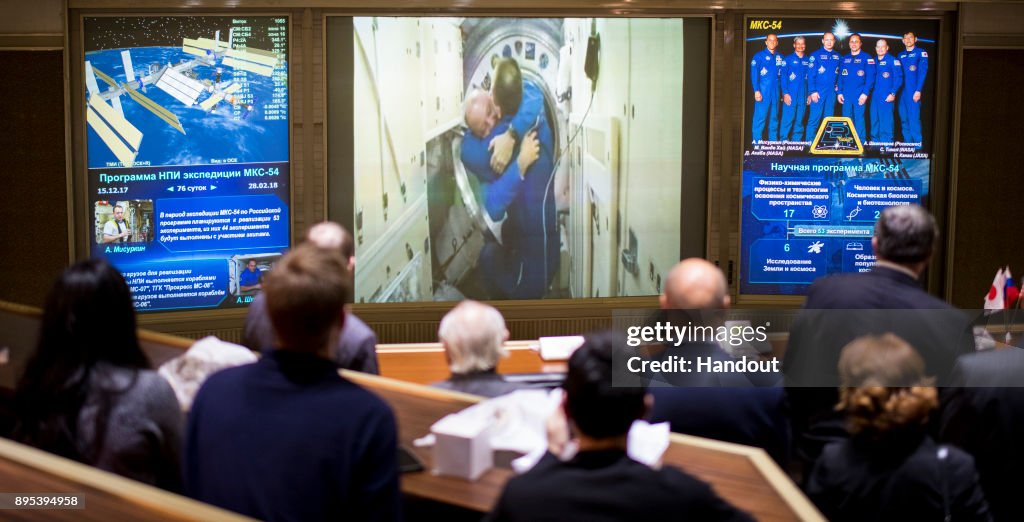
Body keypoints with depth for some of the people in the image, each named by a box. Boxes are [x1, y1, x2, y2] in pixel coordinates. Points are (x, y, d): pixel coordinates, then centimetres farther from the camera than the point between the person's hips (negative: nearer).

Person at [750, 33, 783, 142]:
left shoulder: (779, 58, 14)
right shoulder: (759, 56, 0)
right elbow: (754, 74, -7)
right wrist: (756, 90, -15)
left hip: (775, 92, 5)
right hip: (763, 91, -5)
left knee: (774, 117, 8)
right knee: (760, 117, -8)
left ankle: (773, 141, 14)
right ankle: (757, 142, -6)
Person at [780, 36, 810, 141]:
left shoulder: (808, 60, 10)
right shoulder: (788, 59, 2)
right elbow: (783, 77, -2)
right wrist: (785, 93, -10)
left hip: (803, 95, 3)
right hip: (790, 94, -3)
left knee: (799, 119, 5)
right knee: (788, 118, -8)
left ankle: (796, 141, 11)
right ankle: (783, 140, -4)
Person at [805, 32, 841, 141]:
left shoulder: (838, 57, 11)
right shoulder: (816, 55, -2)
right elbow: (810, 75, -7)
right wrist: (813, 91, -14)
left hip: (832, 92, 5)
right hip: (818, 91, -4)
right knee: (814, 118, -8)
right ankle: (809, 141, -5)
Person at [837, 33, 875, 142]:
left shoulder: (867, 58, 0)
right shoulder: (844, 59, 15)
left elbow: (870, 77, -6)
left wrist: (865, 93, -15)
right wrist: (839, 92, 5)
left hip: (859, 95, -5)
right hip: (846, 95, 5)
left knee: (859, 119, -8)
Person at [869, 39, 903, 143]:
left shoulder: (893, 61, -4)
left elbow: (898, 79, -9)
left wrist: (893, 93, -16)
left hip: (887, 97, -7)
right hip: (875, 97, 7)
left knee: (886, 120, -7)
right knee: (874, 120, 10)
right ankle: (875, 141, 18)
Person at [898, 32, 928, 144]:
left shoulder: (921, 53, 0)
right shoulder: (901, 55, 17)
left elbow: (922, 72, -7)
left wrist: (918, 90, -15)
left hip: (913, 92, -6)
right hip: (901, 91, 6)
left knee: (914, 118, -10)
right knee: (903, 119, 6)